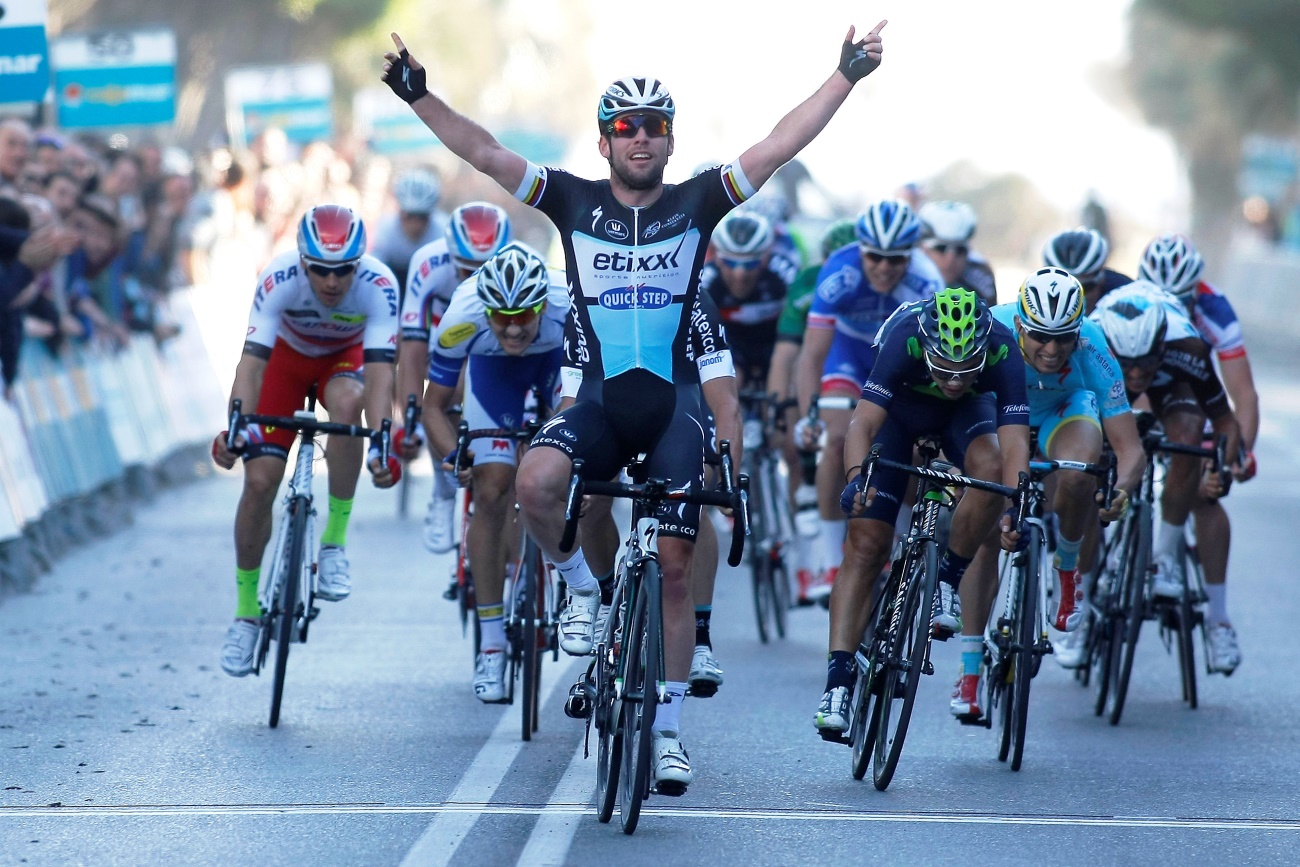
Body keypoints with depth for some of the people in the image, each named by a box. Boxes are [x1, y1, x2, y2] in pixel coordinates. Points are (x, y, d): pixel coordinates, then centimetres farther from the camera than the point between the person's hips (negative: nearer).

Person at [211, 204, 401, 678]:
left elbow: (379, 369, -41)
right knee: (259, 480, -10)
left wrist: (381, 442, -56)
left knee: (347, 403, -36)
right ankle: (246, 611, 9)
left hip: (346, 356, -1)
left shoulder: (378, 284, -34)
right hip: (288, 354, 1)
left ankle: (335, 544, -22)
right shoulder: (279, 279, -34)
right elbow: (252, 360, -39)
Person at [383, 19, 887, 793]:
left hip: (674, 403, 0)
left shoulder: (697, 204, 0)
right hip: (599, 398, 0)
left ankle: (669, 732, 10)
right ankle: (583, 588, 0)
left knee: (674, 568, -1)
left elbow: (780, 147, -5)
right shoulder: (575, 202, 1)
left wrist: (848, 76, -12)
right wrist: (420, 97, -14)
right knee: (536, 483, -30)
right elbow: (485, 153, -4)